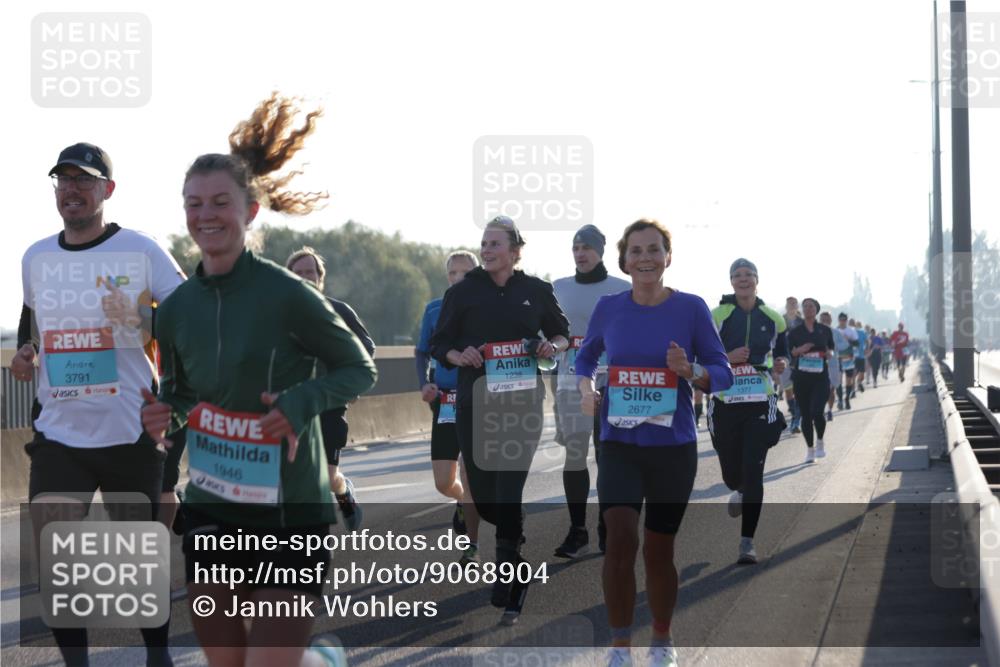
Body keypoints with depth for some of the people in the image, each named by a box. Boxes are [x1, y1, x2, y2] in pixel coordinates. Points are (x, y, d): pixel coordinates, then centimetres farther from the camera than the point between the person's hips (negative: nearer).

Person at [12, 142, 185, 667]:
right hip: (57, 435, 3)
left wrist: (142, 320, -22)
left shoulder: (142, 251, -7)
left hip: (131, 433, -3)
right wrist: (24, 351, 6)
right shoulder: (35, 258, 7)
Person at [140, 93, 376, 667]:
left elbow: (359, 369, -5)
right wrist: (164, 415, -7)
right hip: (212, 510, 5)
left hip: (292, 512, -5)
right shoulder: (176, 308, 2)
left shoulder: (288, 296, -14)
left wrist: (302, 401, -23)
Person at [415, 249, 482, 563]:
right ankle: (464, 503, 38)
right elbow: (422, 352, 15)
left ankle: (472, 545, 3)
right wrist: (424, 384, -3)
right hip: (445, 401, 3)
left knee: (469, 474, -9)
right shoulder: (435, 310, 5)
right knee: (444, 482, 3)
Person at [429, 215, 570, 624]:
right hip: (475, 402, 1)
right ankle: (519, 538, 38)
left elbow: (562, 332, 18)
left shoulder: (536, 291, 5)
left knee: (509, 491, -9)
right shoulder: (463, 292, 4)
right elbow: (439, 345, 7)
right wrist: (459, 357, -14)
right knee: (482, 495, 4)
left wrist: (554, 346, -4)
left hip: (523, 401, -1)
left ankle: (507, 594, -4)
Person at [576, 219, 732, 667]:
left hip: (674, 448, 0)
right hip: (619, 445, 0)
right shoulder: (609, 308, 0)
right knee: (620, 539, -16)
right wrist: (586, 388, -2)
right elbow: (585, 356, 18)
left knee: (659, 550, 9)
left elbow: (723, 374, -2)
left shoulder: (691, 308, -5)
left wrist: (690, 371, -22)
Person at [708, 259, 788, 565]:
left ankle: (747, 542, -6)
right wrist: (728, 358, -19)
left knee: (753, 472, -10)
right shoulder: (717, 316, -2)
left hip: (760, 404, 0)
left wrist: (781, 363, -2)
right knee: (731, 472, 8)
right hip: (725, 404, 0)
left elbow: (781, 351, 20)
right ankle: (739, 492, 48)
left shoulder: (772, 319, 6)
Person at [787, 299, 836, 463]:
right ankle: (810, 449, 18)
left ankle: (820, 442, 10)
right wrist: (799, 351, -15)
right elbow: (788, 352, 4)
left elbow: (831, 348, 18)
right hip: (801, 376, 1)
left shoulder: (825, 330, 7)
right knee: (806, 414, 4)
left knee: (817, 411, -16)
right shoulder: (795, 332, 5)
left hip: (820, 376, -1)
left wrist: (829, 354, -5)